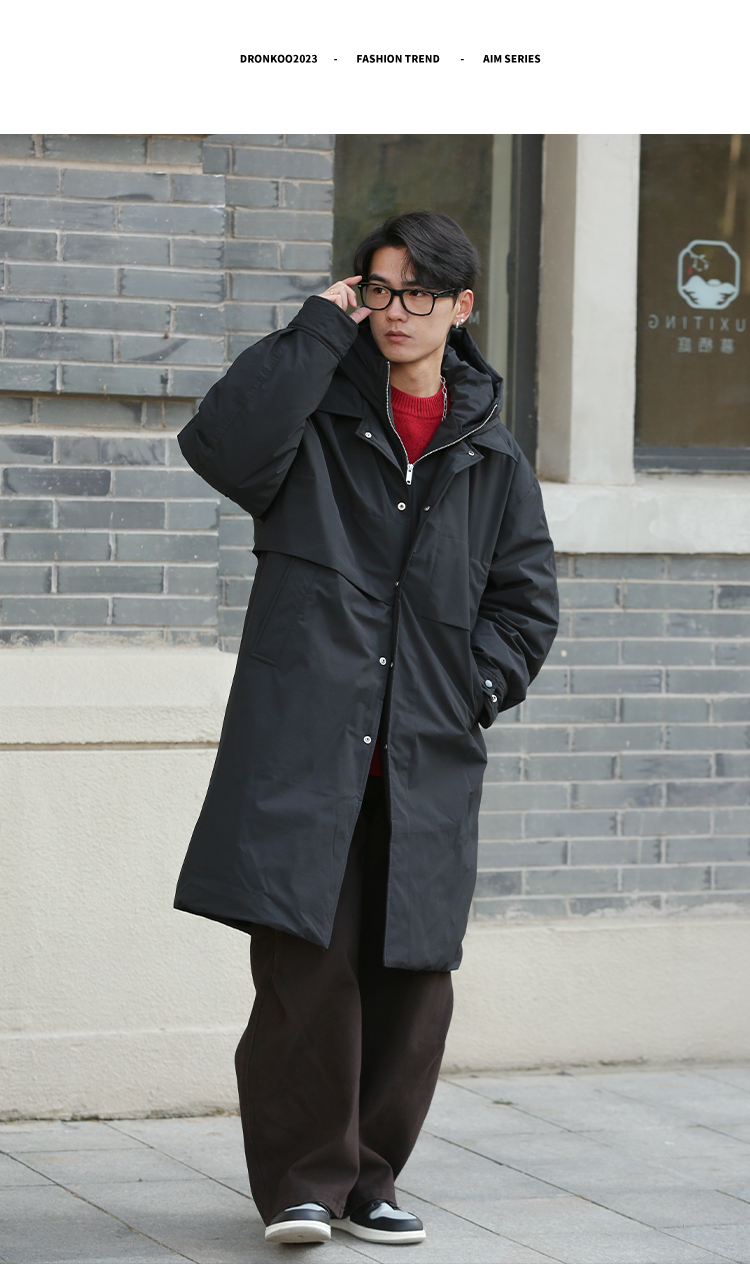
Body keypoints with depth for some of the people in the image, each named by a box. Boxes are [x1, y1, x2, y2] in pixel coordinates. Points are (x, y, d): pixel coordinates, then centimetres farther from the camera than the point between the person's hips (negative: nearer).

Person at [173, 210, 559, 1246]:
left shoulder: (490, 458, 13)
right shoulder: (319, 411, 5)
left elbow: (527, 603, 18)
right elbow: (223, 447, -16)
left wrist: (474, 687, 2)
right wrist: (319, 333, -10)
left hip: (427, 762, 3)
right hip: (302, 744, -3)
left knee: (413, 977, 4)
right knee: (306, 963, -10)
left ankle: (369, 1178, 18)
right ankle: (301, 1179, 2)